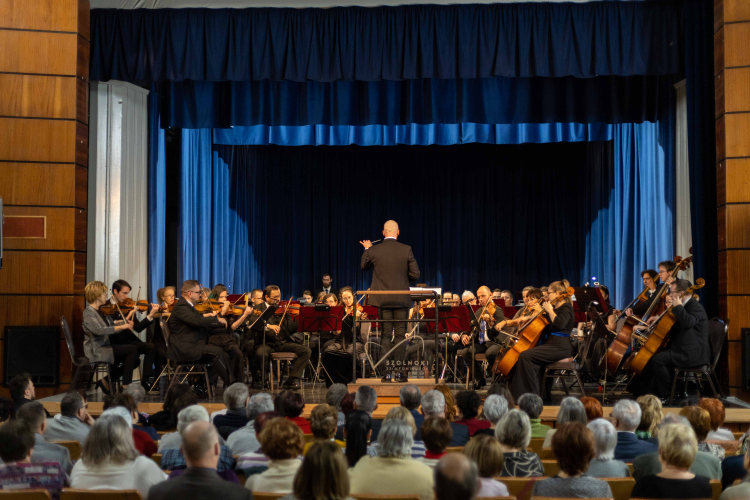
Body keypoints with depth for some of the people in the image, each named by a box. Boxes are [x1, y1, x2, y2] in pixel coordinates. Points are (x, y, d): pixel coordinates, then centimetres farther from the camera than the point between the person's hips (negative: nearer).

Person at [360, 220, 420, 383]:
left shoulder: (373, 251, -5)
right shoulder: (406, 250, -7)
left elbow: (364, 266, 14)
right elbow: (415, 274, -4)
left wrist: (366, 249, 28)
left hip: (382, 300, 1)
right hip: (401, 299, 0)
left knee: (386, 335, 7)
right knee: (400, 335, 7)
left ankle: (387, 372, 5)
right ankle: (400, 372, 5)